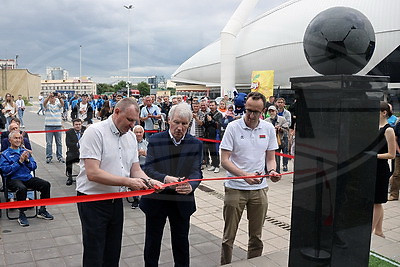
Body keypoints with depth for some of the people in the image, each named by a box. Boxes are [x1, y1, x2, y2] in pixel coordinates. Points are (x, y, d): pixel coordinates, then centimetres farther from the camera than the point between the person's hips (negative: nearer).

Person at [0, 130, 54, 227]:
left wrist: (27, 160, -8)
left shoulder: (25, 151, 16)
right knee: (22, 188, -37)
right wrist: (19, 161, -16)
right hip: (13, 179, -5)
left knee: (46, 184, -15)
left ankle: (42, 211, -3)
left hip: (27, 178, 5)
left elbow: (34, 166, 12)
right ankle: (21, 215, -20)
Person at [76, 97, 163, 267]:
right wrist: (127, 182, -26)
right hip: (92, 201, -6)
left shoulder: (131, 136, 6)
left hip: (116, 200, 7)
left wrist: (149, 181, -12)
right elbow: (93, 173, -25)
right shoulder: (95, 132, -17)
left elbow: (135, 169, 9)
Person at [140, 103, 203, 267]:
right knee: (152, 241, 15)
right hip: (155, 199, 0)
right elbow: (148, 169, -10)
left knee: (181, 241, 16)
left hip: (182, 202, 1)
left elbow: (196, 172, -8)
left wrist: (190, 186, -30)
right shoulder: (155, 140, -4)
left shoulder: (196, 144, -1)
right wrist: (165, 178, -29)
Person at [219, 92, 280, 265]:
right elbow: (225, 160, -11)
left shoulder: (268, 128, 2)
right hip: (235, 188, -3)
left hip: (260, 189, 3)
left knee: (256, 235, 15)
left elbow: (270, 158, 9)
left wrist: (272, 171, -14)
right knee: (229, 235, 7)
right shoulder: (233, 127, -8)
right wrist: (245, 175, -26)